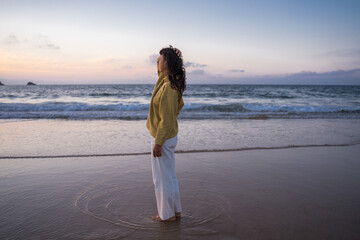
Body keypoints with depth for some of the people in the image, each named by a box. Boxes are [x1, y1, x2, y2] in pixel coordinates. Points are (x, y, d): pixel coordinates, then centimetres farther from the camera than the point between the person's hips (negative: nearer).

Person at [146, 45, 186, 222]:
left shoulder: (168, 88, -24)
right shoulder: (173, 84, 4)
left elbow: (167, 120, -23)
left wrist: (158, 143, -17)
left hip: (163, 138, -10)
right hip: (170, 136, 10)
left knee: (162, 178, 6)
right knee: (170, 175, 19)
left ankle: (167, 214, 21)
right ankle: (176, 211, 32)